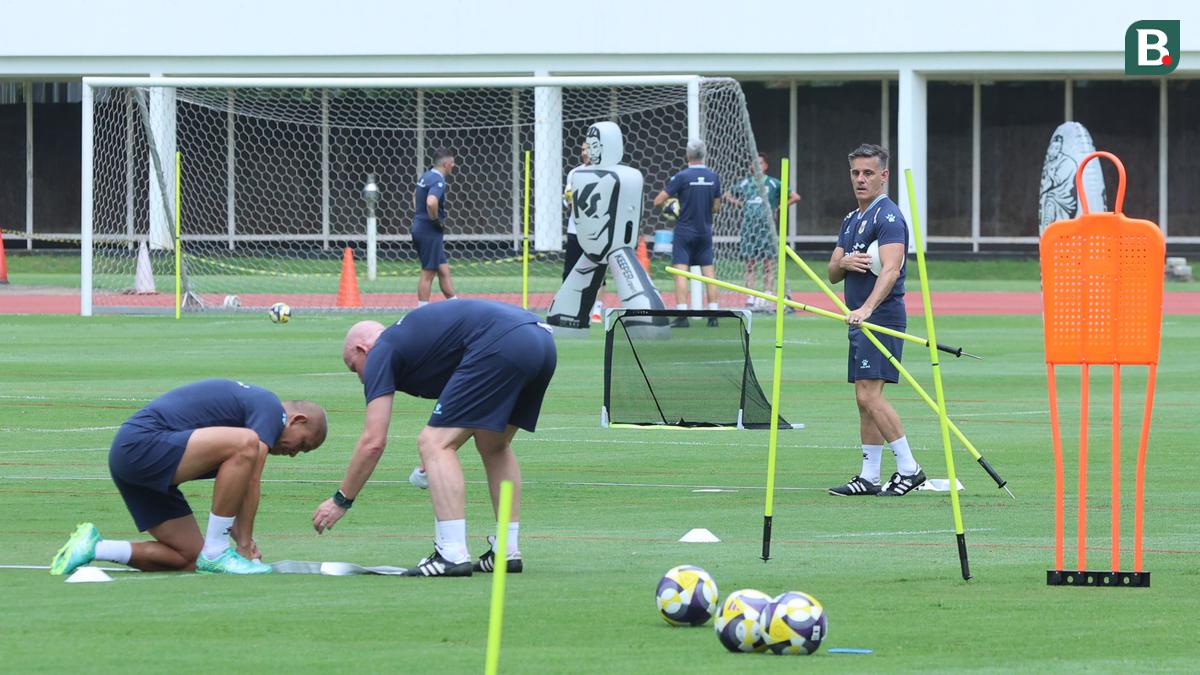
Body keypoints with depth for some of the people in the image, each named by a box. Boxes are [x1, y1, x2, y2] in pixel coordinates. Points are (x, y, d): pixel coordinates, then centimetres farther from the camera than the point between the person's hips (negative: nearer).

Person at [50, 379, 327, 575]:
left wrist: (242, 539, 18)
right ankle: (216, 552, -16)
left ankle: (93, 547, 8)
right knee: (247, 444, -24)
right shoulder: (270, 409, -6)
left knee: (189, 560, 7)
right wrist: (245, 544, -3)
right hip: (143, 444, -11)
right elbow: (251, 483, -10)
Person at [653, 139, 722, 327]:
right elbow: (716, 207, 9)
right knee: (708, 271, 7)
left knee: (680, 272, -4)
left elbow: (658, 201, -11)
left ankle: (682, 315, -13)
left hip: (684, 232, -4)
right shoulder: (713, 177, 1)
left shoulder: (682, 177, -12)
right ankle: (713, 315, 4)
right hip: (705, 232, 4)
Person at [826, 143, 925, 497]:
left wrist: (867, 308, -40)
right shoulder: (851, 220, 18)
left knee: (869, 395, -17)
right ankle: (869, 477, 11)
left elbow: (890, 270, -26)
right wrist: (844, 263, -8)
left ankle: (908, 468, -12)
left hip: (881, 317, -9)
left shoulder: (888, 217, -12)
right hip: (861, 320, 9)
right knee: (865, 399, 9)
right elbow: (832, 273, 17)